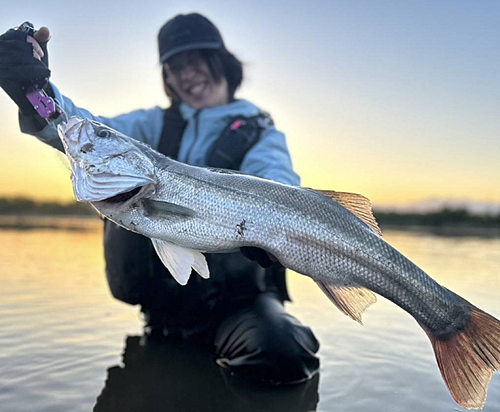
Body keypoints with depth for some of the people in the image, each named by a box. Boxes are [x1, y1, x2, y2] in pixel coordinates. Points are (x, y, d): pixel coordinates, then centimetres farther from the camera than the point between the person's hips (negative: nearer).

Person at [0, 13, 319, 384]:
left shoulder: (260, 134, 5)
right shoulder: (157, 125, 12)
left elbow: (279, 185, -18)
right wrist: (37, 94, -29)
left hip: (236, 297, -1)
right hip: (160, 292, 2)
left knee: (283, 351, -30)